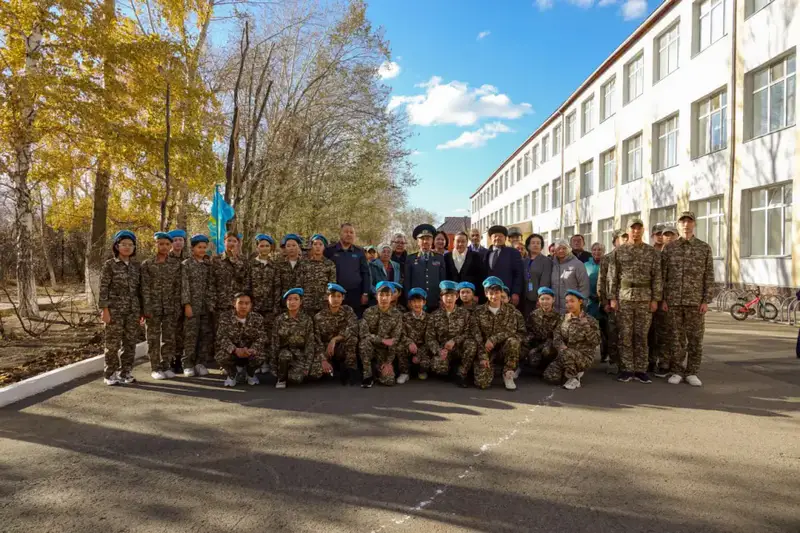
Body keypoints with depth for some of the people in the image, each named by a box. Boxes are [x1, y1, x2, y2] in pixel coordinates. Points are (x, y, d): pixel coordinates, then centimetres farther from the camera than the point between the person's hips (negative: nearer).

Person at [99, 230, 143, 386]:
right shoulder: (109, 265, -3)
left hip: (133, 310, 4)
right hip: (115, 310, -4)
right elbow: (103, 289, -6)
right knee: (112, 343, 1)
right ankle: (110, 374, 11)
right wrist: (104, 309, -13)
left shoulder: (137, 266, 9)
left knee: (130, 343, 8)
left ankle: (125, 372, 19)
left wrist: (142, 311, 9)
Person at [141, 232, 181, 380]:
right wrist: (147, 308, -12)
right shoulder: (147, 264, -1)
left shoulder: (176, 263, 5)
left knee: (169, 338, 5)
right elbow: (145, 288, -5)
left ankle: (166, 366, 17)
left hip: (170, 307, 2)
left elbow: (178, 286, 5)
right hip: (153, 306, -2)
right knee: (154, 339, 4)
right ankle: (155, 368, 12)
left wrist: (177, 306, -1)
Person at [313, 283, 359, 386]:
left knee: (351, 336, -30)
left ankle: (350, 369, -21)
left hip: (344, 350, 0)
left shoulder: (348, 311, -5)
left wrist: (334, 339, -29)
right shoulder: (319, 316, -8)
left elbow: (353, 329, -22)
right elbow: (317, 341, -15)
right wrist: (324, 360, -29)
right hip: (327, 351, 0)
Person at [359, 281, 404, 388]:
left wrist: (389, 362, -14)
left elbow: (395, 340, -9)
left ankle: (380, 369, 18)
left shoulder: (397, 315, -7)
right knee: (365, 341, -35)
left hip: (385, 351, 0)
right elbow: (363, 333, -17)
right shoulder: (369, 312, -8)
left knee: (389, 381, -19)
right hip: (371, 348, 0)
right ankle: (367, 375, -17)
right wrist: (382, 340, -25)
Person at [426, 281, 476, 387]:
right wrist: (439, 351, -21)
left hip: (459, 349, 1)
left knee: (471, 343, -33)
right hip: (442, 349, 0)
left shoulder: (464, 313, 1)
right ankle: (448, 368, 9)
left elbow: (468, 333, -3)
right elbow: (430, 338, -3)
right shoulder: (435, 315, 0)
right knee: (439, 368, -31)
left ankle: (461, 374, -15)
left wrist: (454, 341, -20)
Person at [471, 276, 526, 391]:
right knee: (482, 383, -20)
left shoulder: (509, 309, -1)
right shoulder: (478, 312, -4)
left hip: (503, 346, 1)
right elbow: (476, 337, -8)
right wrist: (483, 356, -18)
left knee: (513, 341, -35)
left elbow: (511, 331, -12)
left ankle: (508, 374, -14)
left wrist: (493, 340, -24)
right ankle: (490, 368, 17)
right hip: (485, 348, -1)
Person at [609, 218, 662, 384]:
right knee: (625, 335, 1)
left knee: (641, 335, 3)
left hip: (645, 298, 0)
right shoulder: (619, 252, 6)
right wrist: (612, 297, -3)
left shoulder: (651, 252, 6)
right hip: (624, 297, 0)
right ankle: (626, 369, 8)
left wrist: (655, 299, -3)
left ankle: (641, 370, 10)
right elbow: (613, 277, 4)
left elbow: (657, 277, 3)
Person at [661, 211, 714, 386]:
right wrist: (663, 299, -2)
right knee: (676, 337, 4)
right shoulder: (669, 248, 5)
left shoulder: (705, 248, 3)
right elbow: (663, 276, 5)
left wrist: (706, 301, -6)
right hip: (674, 300, 1)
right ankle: (676, 372, 12)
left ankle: (692, 373, 11)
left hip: (695, 301, 0)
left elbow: (709, 277, 1)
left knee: (695, 338, 2)